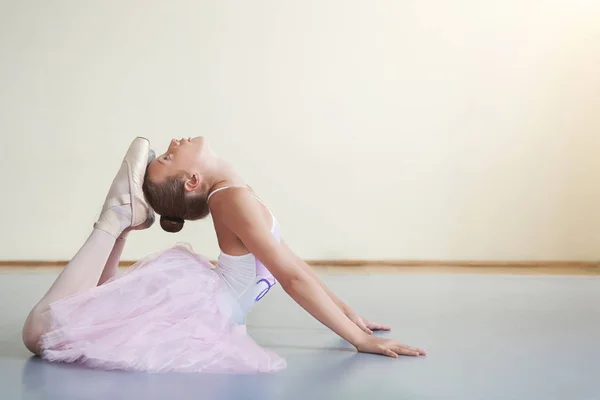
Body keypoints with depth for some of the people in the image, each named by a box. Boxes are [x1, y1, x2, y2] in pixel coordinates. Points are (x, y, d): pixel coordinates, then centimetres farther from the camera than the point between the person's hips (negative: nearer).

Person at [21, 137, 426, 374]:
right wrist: (360, 338, -21)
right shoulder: (234, 198, -21)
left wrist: (347, 312, 9)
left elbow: (292, 263, 12)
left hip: (201, 299, 8)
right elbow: (293, 277, -23)